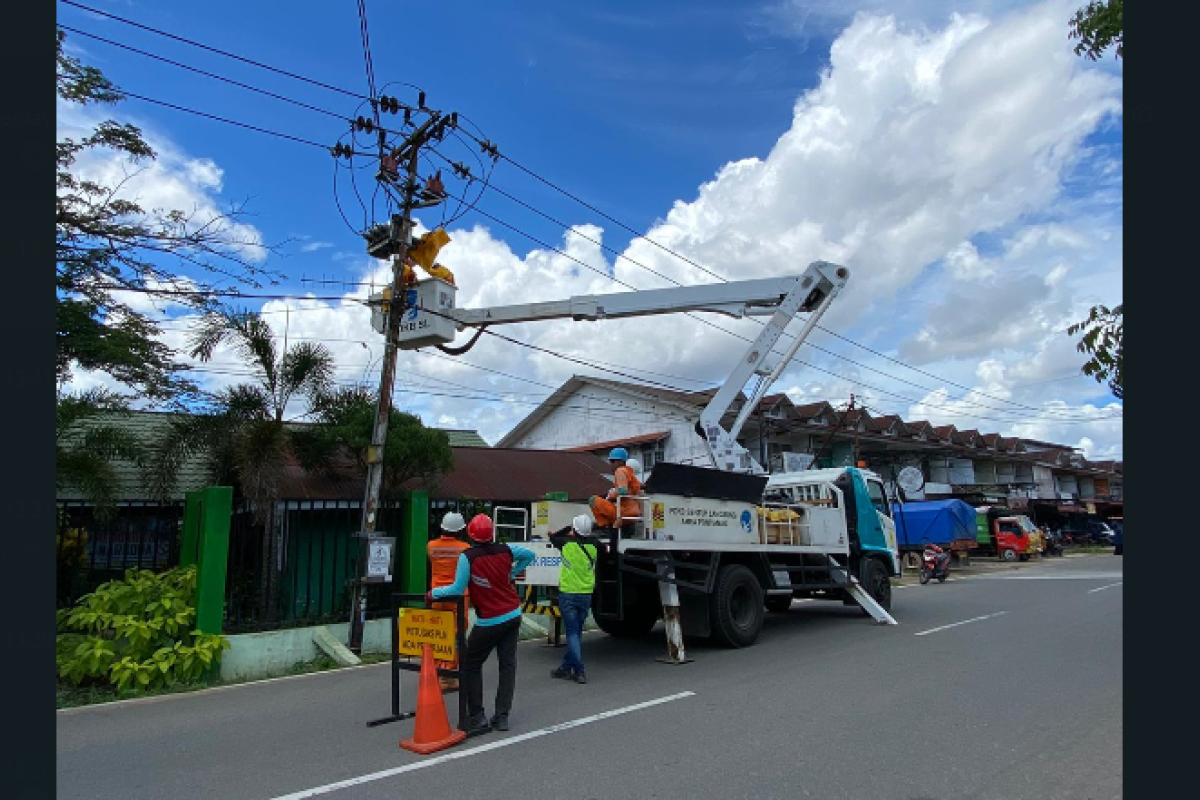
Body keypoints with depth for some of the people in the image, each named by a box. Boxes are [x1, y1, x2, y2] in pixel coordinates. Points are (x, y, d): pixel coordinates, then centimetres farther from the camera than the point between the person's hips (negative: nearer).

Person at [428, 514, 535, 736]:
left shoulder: (467, 557, -17)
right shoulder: (505, 550, -2)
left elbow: (457, 589, -14)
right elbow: (529, 555, 15)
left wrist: (433, 593, -1)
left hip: (489, 622, -5)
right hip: (513, 615, 5)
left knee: (471, 665, 8)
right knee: (508, 664, 10)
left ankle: (477, 718, 8)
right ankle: (502, 716, 14)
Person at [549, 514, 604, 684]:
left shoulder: (567, 543, -10)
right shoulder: (593, 547, -3)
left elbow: (553, 538, 10)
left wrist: (569, 529, 20)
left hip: (568, 595, -4)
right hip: (586, 595, 4)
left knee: (573, 633, -1)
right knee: (576, 632, 15)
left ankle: (580, 671, -7)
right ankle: (566, 667, 23)